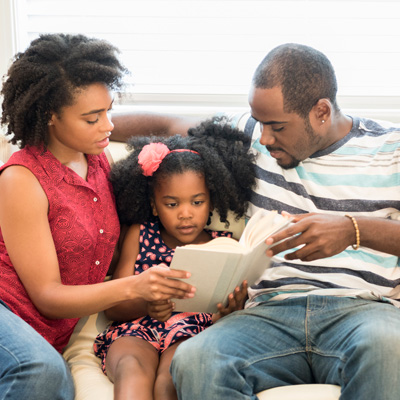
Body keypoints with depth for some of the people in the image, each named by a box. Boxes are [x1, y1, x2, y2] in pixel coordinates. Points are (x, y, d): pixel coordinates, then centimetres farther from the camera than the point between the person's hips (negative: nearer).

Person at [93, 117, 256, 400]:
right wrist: (145, 305, -13)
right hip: (136, 329, 1)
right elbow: (113, 307, 11)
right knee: (133, 371, -34)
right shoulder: (141, 235, 17)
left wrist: (232, 310, -15)